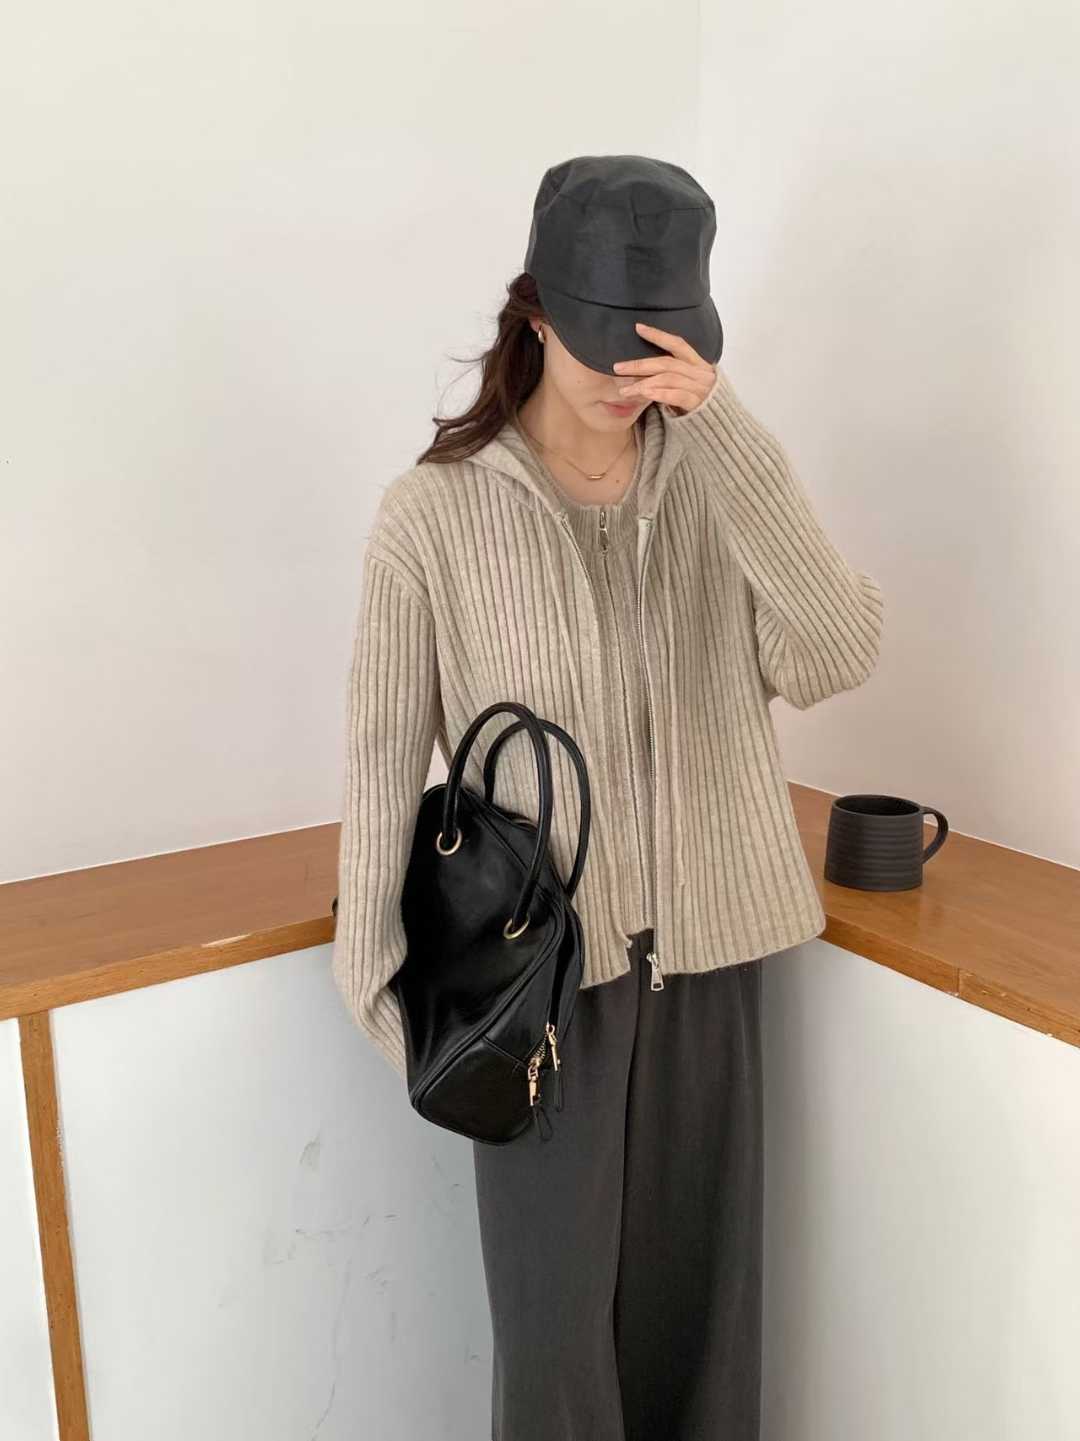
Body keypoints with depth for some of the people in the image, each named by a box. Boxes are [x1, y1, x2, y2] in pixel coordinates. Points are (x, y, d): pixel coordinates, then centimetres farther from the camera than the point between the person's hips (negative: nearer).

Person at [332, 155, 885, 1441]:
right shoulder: (435, 511, -10)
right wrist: (379, 982, -3)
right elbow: (385, 760, -6)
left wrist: (726, 431, -23)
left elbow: (839, 655, -16)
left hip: (705, 947, 3)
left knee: (700, 1286, 19)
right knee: (557, 1311, 11)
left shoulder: (716, 476, -1)